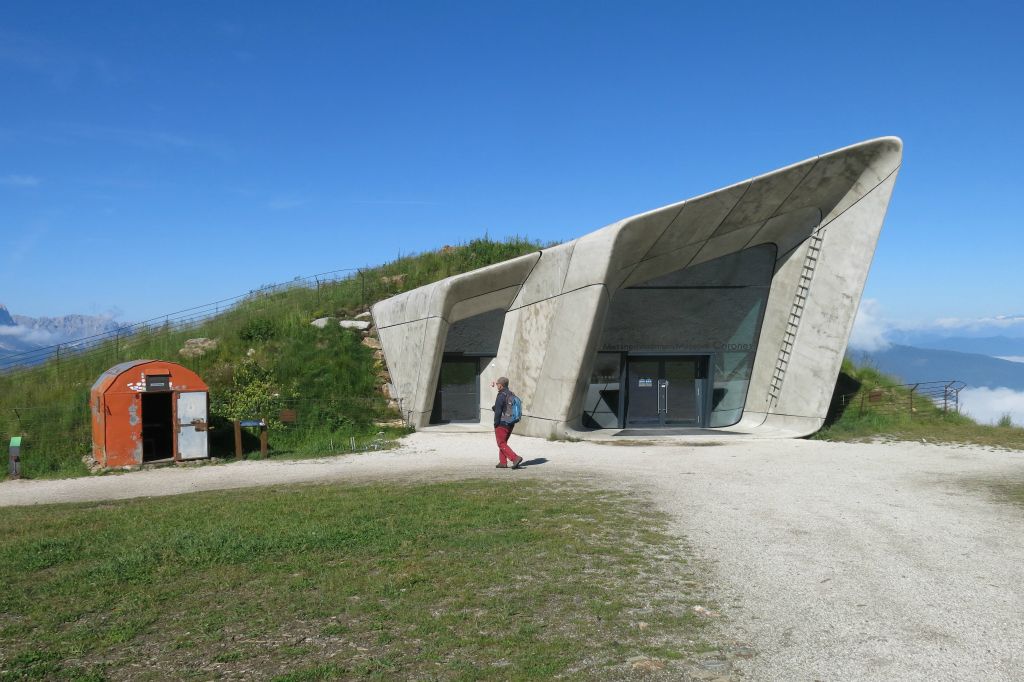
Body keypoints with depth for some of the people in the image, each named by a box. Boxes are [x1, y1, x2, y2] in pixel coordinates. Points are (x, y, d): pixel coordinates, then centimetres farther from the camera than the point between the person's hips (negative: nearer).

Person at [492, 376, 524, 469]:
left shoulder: (501, 395, -17)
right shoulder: (511, 394, 9)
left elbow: (498, 411, -19)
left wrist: (496, 424, -11)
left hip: (502, 423, -8)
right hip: (511, 424, 9)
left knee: (502, 444, -2)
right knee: (503, 442, 18)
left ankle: (515, 458, -14)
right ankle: (503, 462, 17)